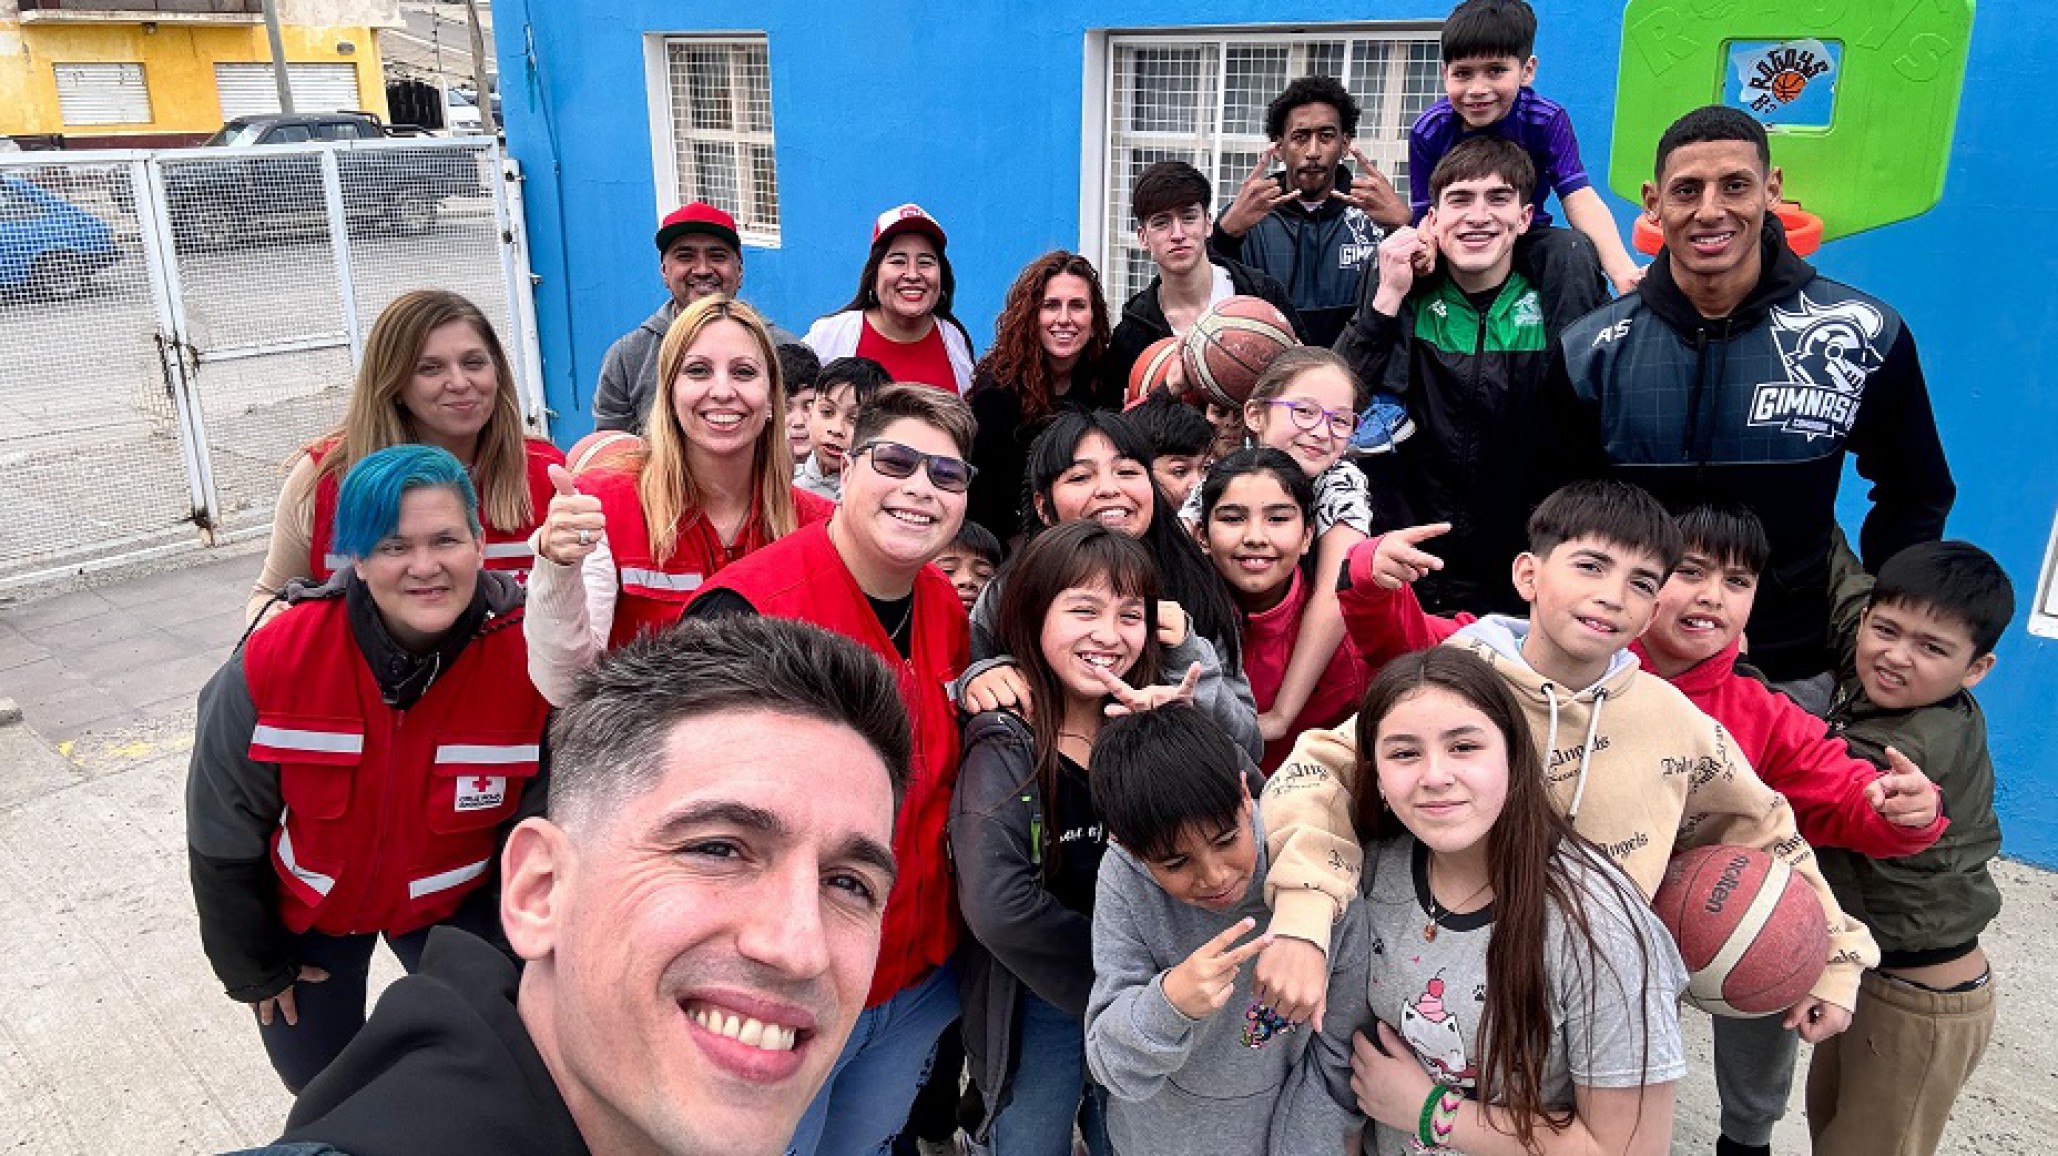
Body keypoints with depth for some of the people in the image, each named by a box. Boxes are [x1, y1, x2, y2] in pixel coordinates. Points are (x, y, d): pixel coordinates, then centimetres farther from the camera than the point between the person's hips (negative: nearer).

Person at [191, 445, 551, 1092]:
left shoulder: (531, 659, -29)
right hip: (305, 906, 1)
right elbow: (223, 830, -11)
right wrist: (252, 969, 0)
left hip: (452, 899, 0)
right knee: (322, 1083, 17)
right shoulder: (273, 661, -28)